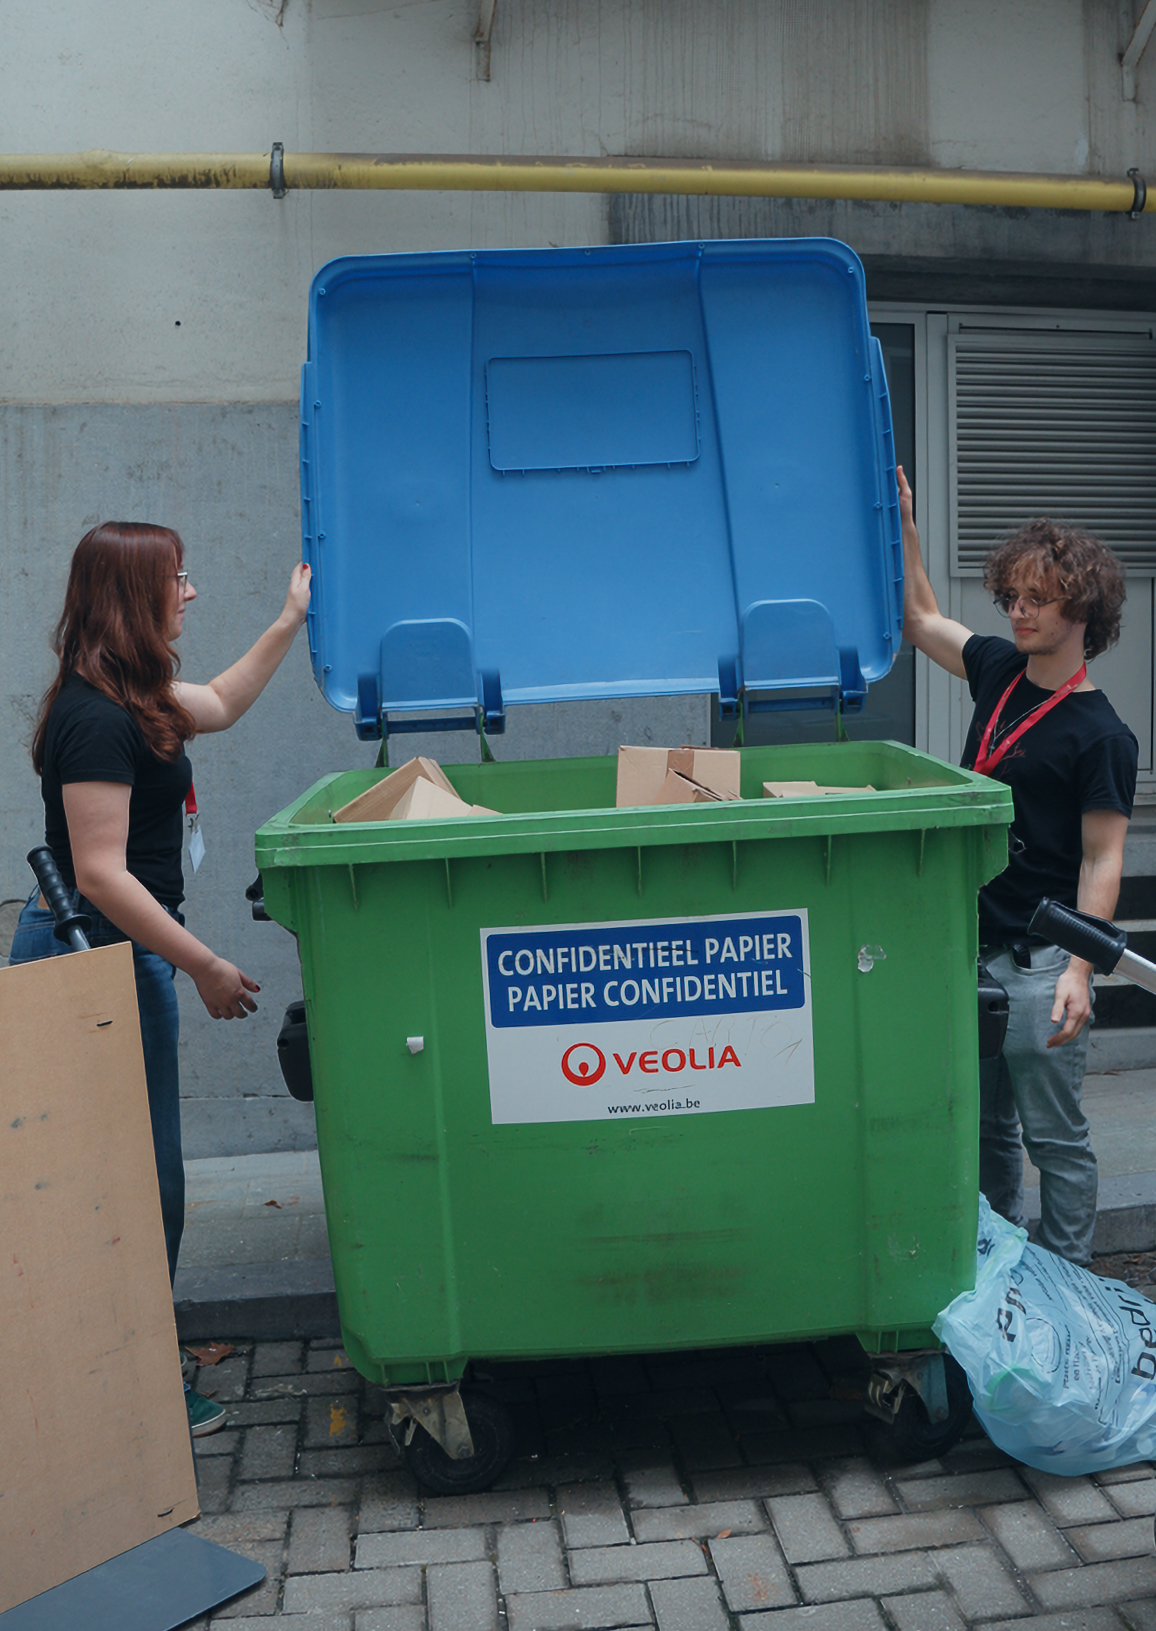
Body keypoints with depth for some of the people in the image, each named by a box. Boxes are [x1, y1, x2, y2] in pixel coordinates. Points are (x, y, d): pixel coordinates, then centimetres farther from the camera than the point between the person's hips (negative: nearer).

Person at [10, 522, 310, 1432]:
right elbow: (101, 874, -24)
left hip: (106, 950, 11)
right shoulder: (99, 719, -20)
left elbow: (218, 705, 31)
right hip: (101, 957, -11)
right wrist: (206, 967, -19)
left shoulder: (129, 696, 11)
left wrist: (290, 621, 32)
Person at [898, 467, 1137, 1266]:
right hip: (973, 942, 7)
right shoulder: (1000, 671, 7)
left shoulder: (1101, 735, -12)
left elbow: (1102, 859, -14)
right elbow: (923, 622, 21)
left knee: (1053, 1133, 3)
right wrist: (902, 527, 13)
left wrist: (1079, 970, -21)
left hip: (1038, 959, -7)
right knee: (984, 1124, 17)